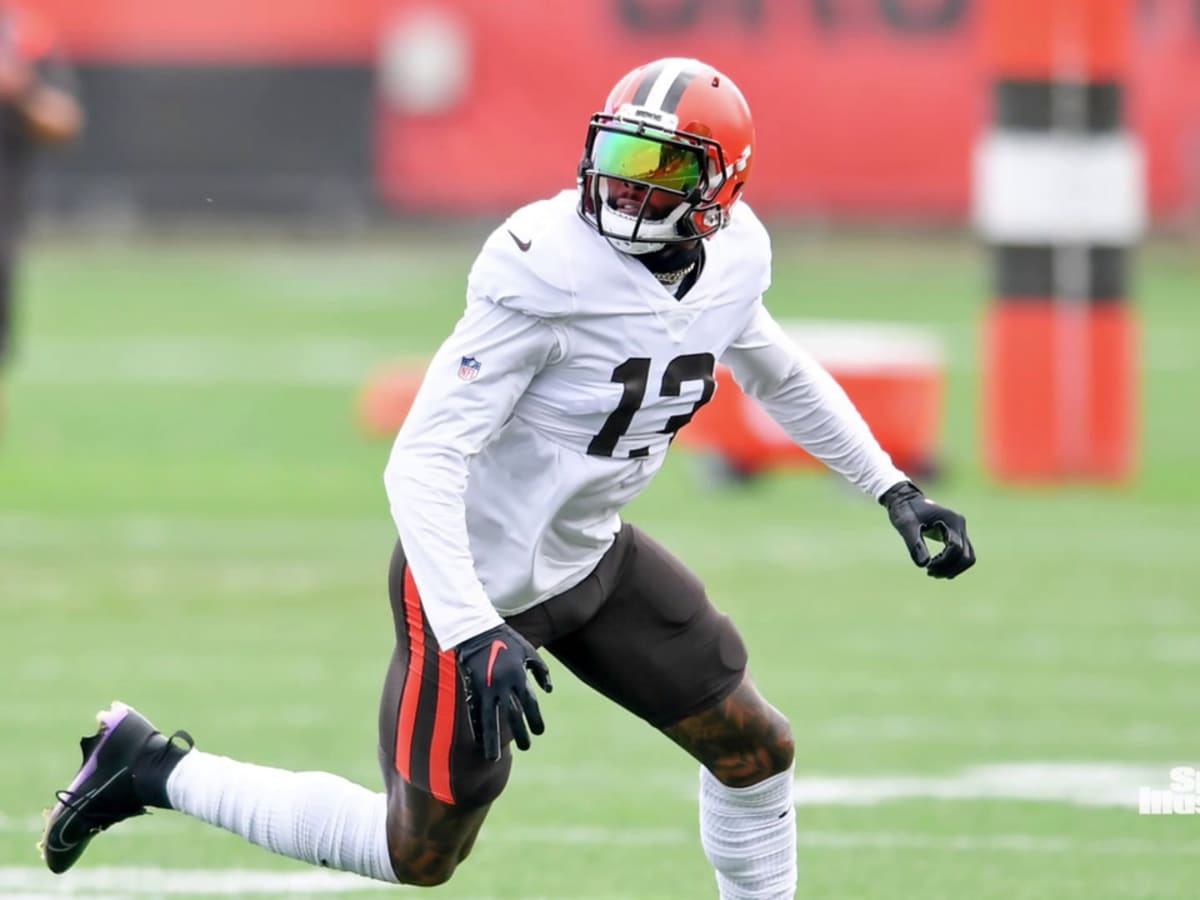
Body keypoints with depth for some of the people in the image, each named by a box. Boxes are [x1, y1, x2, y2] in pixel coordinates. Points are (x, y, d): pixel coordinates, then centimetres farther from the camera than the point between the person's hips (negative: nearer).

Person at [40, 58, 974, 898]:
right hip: (481, 578, -7)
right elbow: (421, 461, -30)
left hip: (591, 557, 7)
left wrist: (893, 489, 18)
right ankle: (150, 768, 17)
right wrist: (472, 634, -38)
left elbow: (783, 375, 19)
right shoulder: (550, 278, -30)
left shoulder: (726, 266, -6)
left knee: (754, 749, 10)